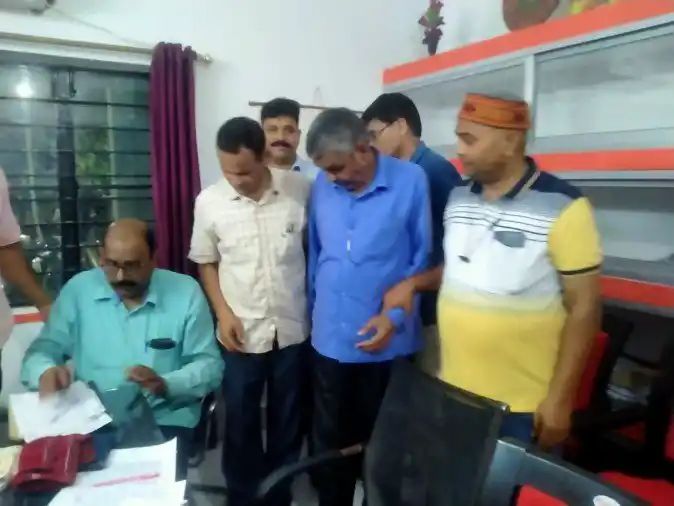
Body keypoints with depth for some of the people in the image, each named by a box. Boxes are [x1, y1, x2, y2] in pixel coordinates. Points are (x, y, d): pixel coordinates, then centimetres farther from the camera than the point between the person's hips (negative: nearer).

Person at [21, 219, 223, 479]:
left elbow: (210, 365, -1)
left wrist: (166, 384, -20)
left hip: (163, 422, -2)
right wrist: (46, 371, -15)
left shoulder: (185, 292, -2)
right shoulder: (78, 289, 4)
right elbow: (43, 349, 9)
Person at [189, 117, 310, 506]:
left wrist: (316, 307, 2)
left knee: (287, 419, 17)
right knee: (240, 422, 14)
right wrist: (223, 313, -6)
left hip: (294, 328, 0)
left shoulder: (300, 189, -11)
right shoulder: (209, 202, -8)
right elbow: (206, 263, 4)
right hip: (242, 332, 0)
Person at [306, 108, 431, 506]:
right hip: (330, 339, 3)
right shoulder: (322, 187, 0)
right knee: (331, 440, 18)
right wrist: (315, 312, 12)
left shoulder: (411, 181, -11)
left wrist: (396, 316, -13)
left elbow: (423, 259, -6)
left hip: (386, 342, -3)